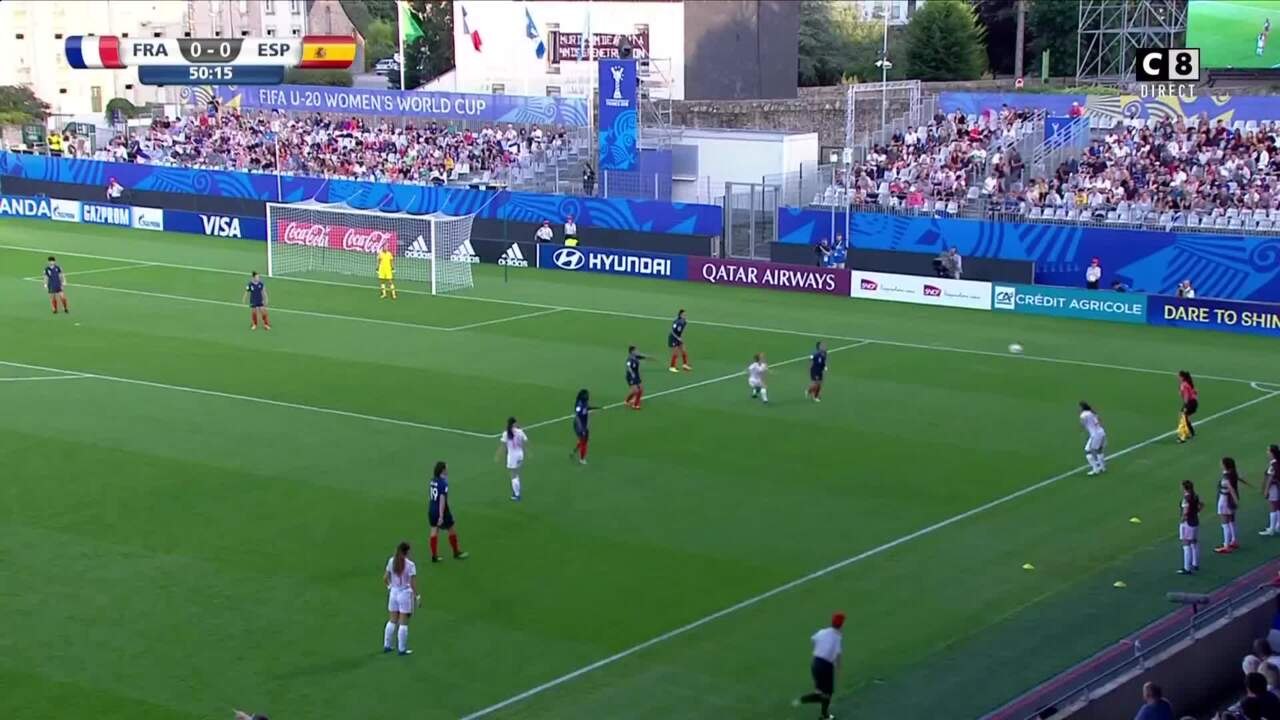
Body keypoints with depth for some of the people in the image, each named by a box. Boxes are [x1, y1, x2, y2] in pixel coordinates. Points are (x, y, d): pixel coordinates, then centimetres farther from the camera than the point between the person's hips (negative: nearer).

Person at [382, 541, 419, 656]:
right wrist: (417, 596, -7)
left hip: (394, 593, 5)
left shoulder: (391, 561, -1)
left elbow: (385, 578, 6)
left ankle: (386, 645, 24)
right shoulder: (410, 565, -16)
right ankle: (402, 649, 9)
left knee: (393, 621, 18)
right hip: (405, 594, -5)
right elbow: (413, 583, -16)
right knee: (403, 623, 3)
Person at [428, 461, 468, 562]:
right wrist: (441, 516, -24)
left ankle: (434, 556, 11)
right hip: (441, 510, -7)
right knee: (451, 531, 10)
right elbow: (442, 500, -24)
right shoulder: (443, 483, -21)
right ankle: (456, 553, 24)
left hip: (431, 509, 7)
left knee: (434, 531, 10)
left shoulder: (433, 481, 3)